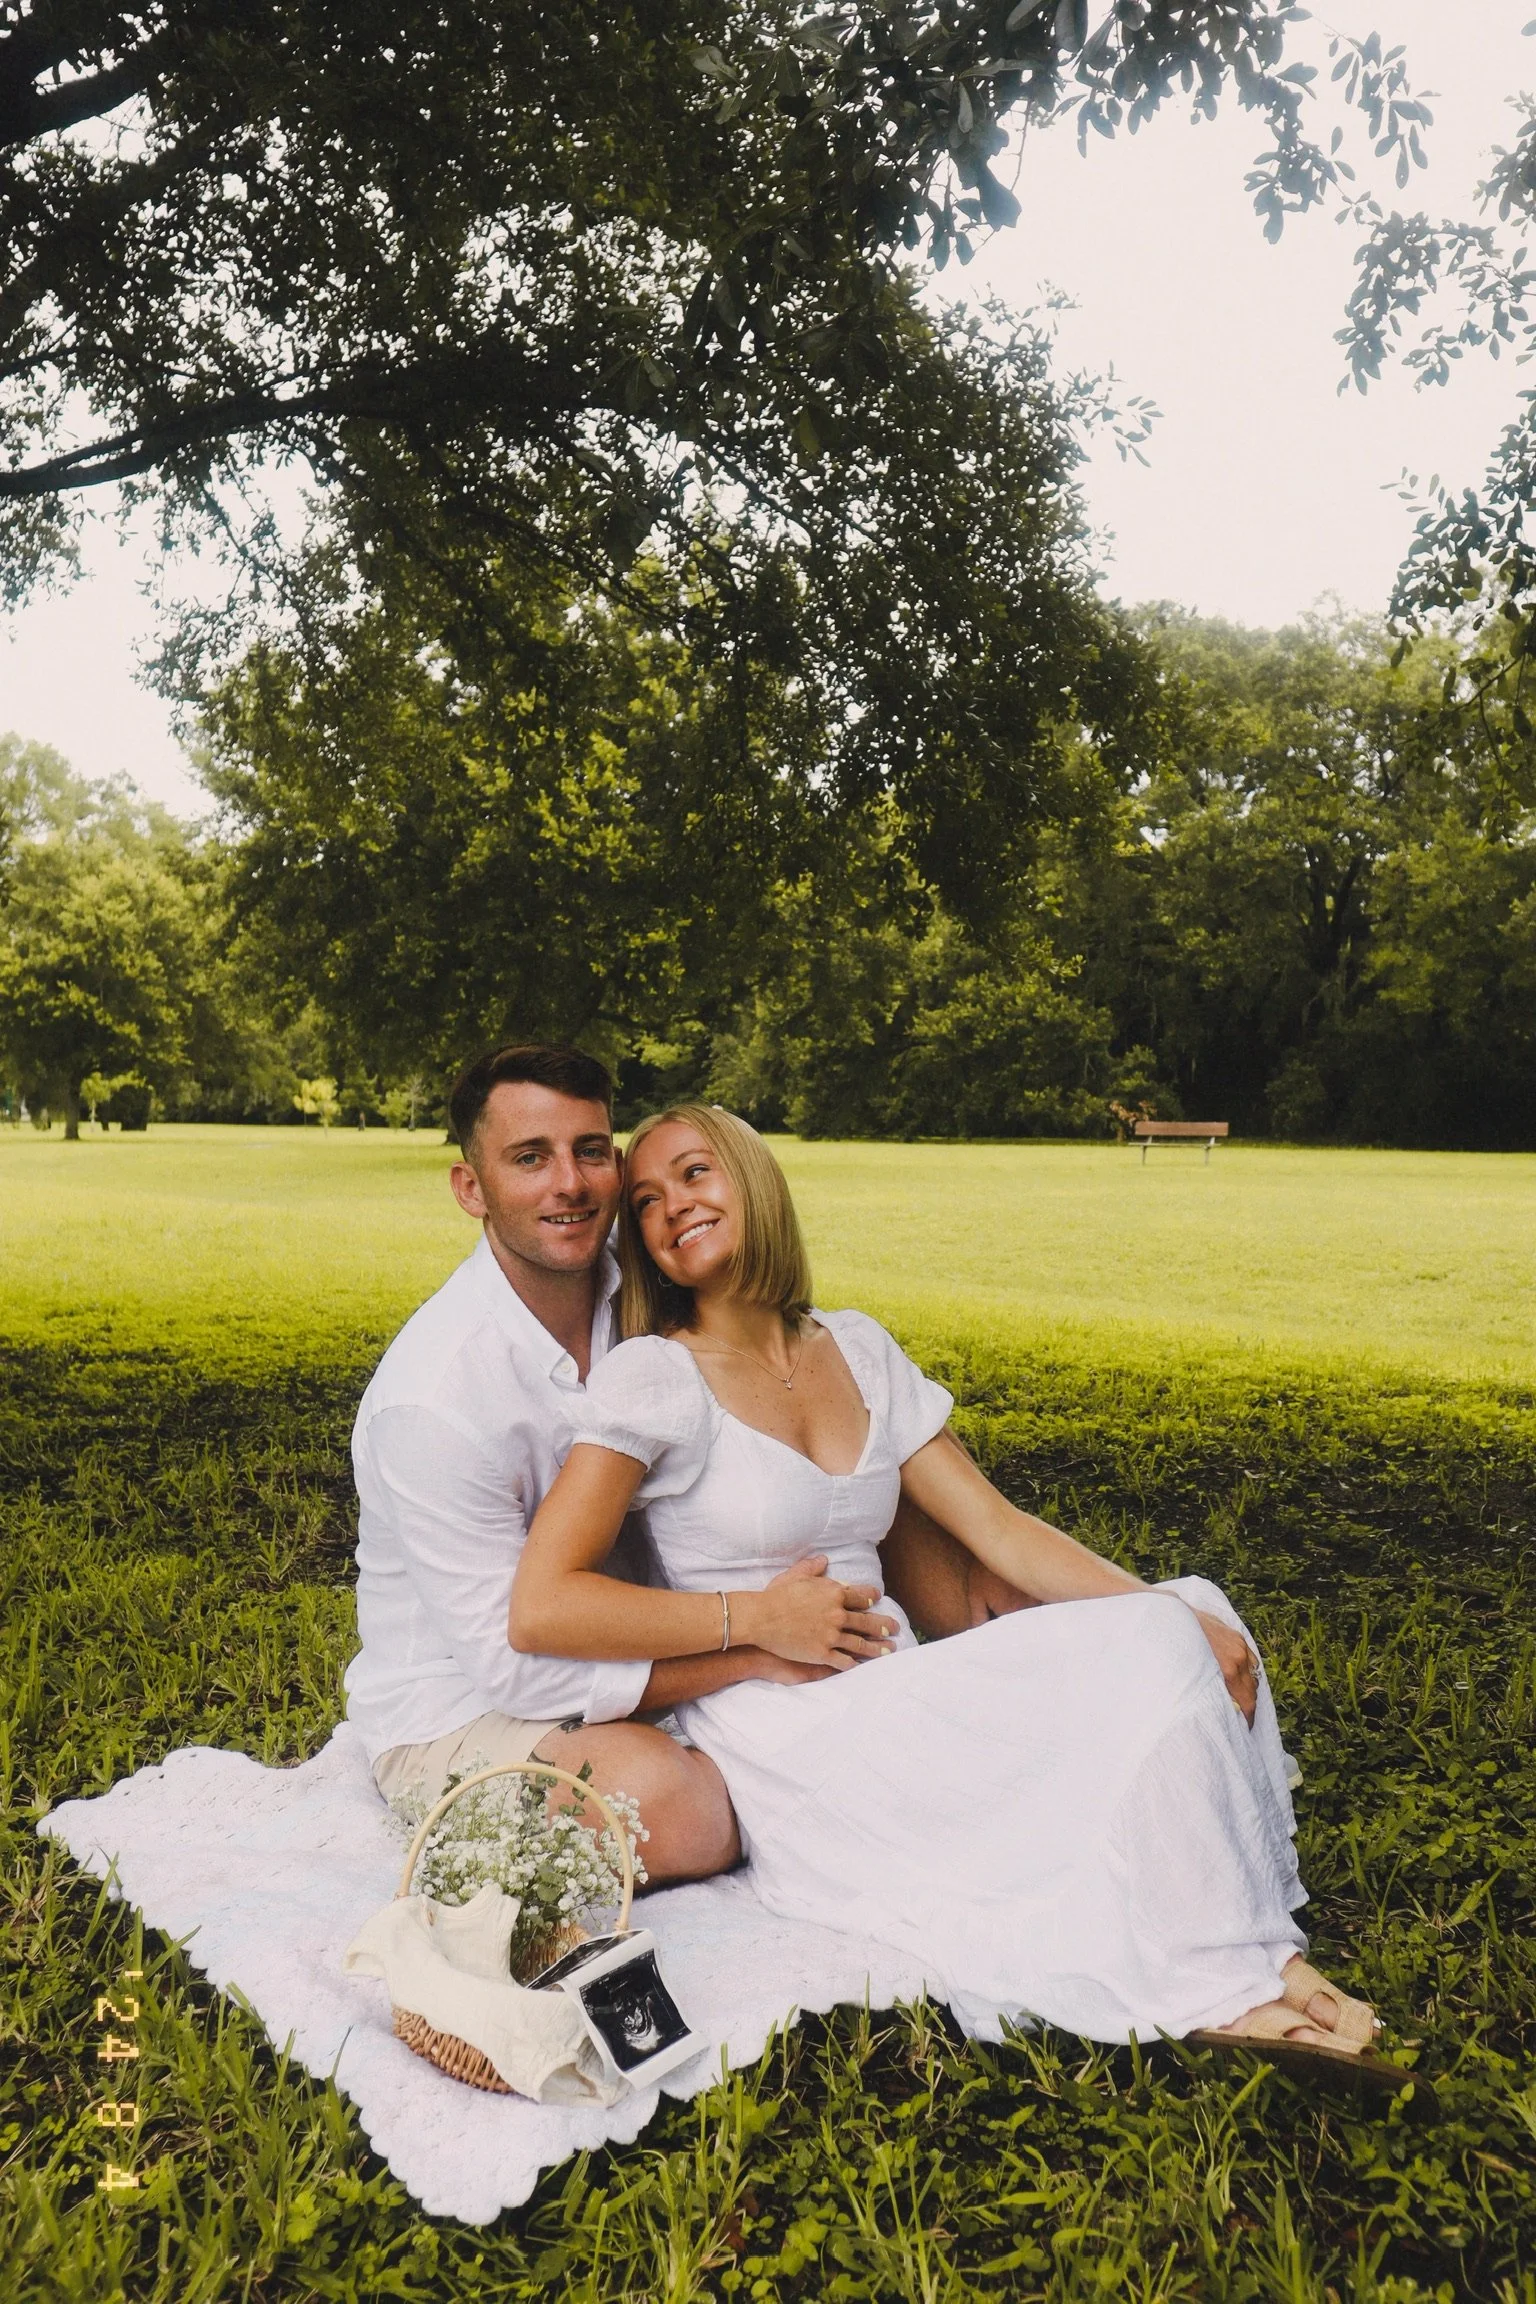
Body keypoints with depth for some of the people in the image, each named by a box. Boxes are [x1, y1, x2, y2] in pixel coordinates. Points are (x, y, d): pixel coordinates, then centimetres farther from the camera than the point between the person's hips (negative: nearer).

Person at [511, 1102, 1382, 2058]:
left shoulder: (859, 1350, 9)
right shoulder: (652, 1379, -9)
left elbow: (998, 1527, 4)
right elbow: (539, 1609, -16)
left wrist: (1176, 1612, -9)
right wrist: (757, 1619, -15)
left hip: (900, 1698, 6)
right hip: (790, 1746, -6)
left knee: (1176, 1629, -11)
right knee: (1149, 1661, -18)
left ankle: (1255, 1956, -4)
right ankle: (1227, 1988, 0)